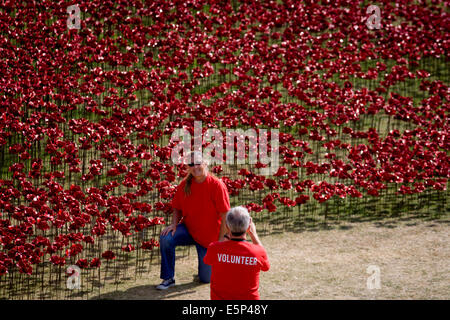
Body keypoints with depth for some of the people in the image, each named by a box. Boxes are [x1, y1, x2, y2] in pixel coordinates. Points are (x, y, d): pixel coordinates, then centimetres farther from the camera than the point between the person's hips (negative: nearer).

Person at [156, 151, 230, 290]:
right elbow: (177, 208, 8)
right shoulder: (185, 185, -4)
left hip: (209, 237, -3)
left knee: (206, 279, 0)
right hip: (188, 230, 3)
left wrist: (221, 240, -18)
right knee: (166, 238, -28)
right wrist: (174, 224, -13)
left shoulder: (217, 185, -18)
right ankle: (168, 278, -12)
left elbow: (225, 215, -16)